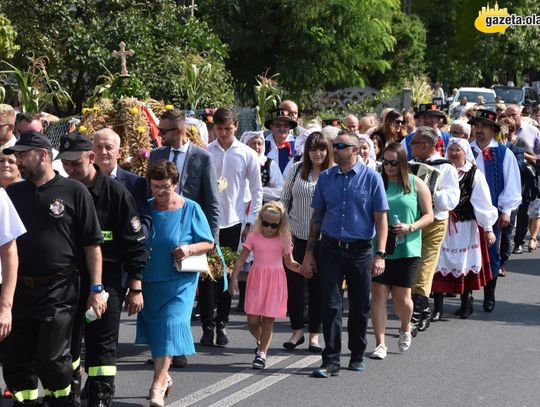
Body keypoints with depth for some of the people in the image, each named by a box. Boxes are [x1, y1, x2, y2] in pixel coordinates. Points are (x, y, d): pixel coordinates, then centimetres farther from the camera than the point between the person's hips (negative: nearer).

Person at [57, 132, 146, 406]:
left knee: (101, 347, -1)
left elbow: (134, 245, -5)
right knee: (67, 345, 9)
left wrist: (135, 288, -7)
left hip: (106, 281, -4)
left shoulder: (116, 194, -7)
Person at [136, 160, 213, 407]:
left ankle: (158, 386, -16)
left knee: (169, 328, -13)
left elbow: (208, 243, 1)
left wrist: (189, 249, -16)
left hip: (179, 282, -4)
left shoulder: (190, 209, -2)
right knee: (154, 329, 11)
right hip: (149, 280, 4)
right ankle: (164, 377, 30)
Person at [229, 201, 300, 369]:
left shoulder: (283, 240, 3)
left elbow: (289, 263, 9)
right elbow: (241, 259, 1)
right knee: (252, 320, -1)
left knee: (268, 319, -1)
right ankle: (261, 342, 29)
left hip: (275, 281, 0)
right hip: (256, 279, 0)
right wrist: (234, 278, -6)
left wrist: (301, 268, -10)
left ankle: (262, 353, 6)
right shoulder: (253, 237, 2)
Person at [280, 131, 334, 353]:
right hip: (296, 235, 2)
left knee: (317, 286, 5)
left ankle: (314, 334, 15)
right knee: (293, 282, 2)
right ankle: (297, 330, 17)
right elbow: (285, 200, 9)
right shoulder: (297, 169, 5)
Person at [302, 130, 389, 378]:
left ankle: (357, 356, 26)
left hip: (360, 250, -1)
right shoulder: (325, 178, 7)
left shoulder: (371, 178, -2)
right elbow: (317, 216, 11)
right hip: (330, 249, 2)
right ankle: (331, 361, -1)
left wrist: (380, 255, -10)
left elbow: (381, 218, -3)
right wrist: (309, 253, 8)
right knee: (330, 306, -4)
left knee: (360, 307, 9)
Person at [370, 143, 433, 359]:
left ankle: (405, 329, 34)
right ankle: (380, 344, -1)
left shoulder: (416, 184, 2)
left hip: (407, 248, -1)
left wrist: (410, 227, -13)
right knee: (378, 294, -6)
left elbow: (429, 215, 3)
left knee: (402, 297, 3)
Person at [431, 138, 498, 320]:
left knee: (465, 262, 9)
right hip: (442, 225, 2)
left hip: (466, 227, -2)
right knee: (439, 263, -3)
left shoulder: (474, 174, -4)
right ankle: (437, 308, -2)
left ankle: (466, 302, 25)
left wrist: (488, 229, -6)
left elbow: (483, 203, -4)